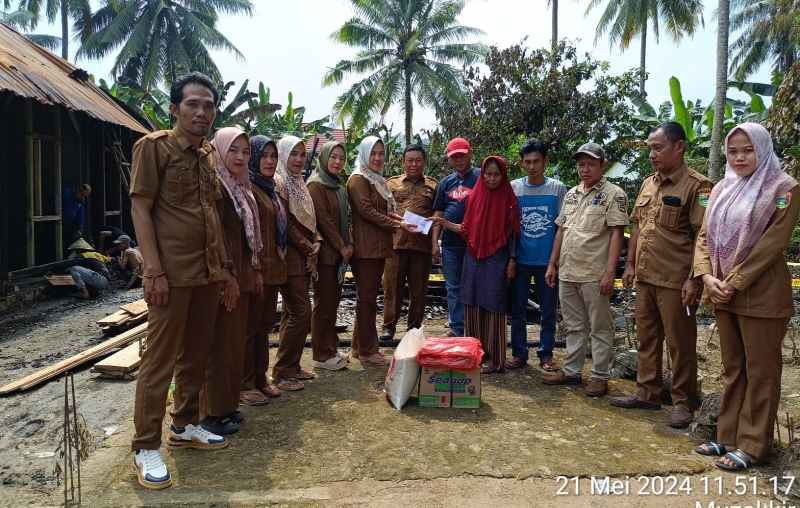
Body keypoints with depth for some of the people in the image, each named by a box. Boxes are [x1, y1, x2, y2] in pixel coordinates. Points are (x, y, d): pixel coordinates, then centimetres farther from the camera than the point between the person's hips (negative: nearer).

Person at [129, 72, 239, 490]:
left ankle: (185, 426, 30)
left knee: (196, 356, 14)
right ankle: (146, 447, 10)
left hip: (209, 273, 7)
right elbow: (140, 209, -9)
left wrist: (226, 269, 14)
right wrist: (154, 271, -17)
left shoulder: (209, 155, 14)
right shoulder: (154, 146, -5)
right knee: (160, 361, -1)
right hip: (172, 272, -7)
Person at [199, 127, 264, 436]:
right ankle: (212, 413, 11)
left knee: (236, 343, 14)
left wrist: (255, 271, 17)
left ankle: (227, 405, 25)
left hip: (242, 276, 9)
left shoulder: (241, 189, 15)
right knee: (220, 344, -1)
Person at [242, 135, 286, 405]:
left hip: (273, 269, 9)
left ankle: (260, 378, 26)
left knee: (264, 325, 15)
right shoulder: (247, 188, -12)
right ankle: (244, 385, 12)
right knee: (250, 327, 1)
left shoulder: (272, 190, 16)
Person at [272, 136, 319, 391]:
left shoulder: (299, 183, 17)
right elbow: (286, 224, -16)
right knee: (301, 313, -9)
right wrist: (309, 250, -11)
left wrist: (313, 250, 2)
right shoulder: (279, 183, -11)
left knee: (292, 313, 12)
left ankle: (292, 366, 20)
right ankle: (282, 372, 1)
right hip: (290, 256, -8)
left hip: (304, 257, 9)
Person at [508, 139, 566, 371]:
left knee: (548, 311, 9)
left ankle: (546, 354, 21)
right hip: (520, 260, 1)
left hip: (548, 260, 0)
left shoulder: (558, 189, 0)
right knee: (518, 310, 8)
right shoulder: (513, 188, 1)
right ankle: (519, 353, 20)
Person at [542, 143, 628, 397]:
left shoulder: (613, 194, -5)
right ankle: (571, 371, 25)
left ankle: (600, 376, 13)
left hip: (595, 275, -6)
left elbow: (616, 234, -11)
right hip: (567, 272, 6)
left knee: (600, 328, 4)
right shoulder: (571, 194, 15)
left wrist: (610, 271, -17)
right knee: (574, 326, 15)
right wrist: (552, 264, 13)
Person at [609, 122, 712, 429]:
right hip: (645, 277, 8)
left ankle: (683, 402, 17)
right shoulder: (648, 184, 13)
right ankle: (647, 393, 28)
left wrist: (694, 280, -18)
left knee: (679, 344, 3)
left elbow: (703, 236, -15)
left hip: (675, 282, -7)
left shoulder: (696, 186, -10)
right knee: (646, 338, 15)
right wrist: (630, 264, 14)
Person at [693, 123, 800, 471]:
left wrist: (735, 283, -16)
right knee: (732, 369, 14)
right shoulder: (722, 189, 12)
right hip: (723, 295, 6)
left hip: (761, 295, -6)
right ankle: (728, 436, 24)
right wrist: (707, 276, -7)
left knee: (760, 372, 4)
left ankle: (753, 445, 13)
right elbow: (704, 236, 9)